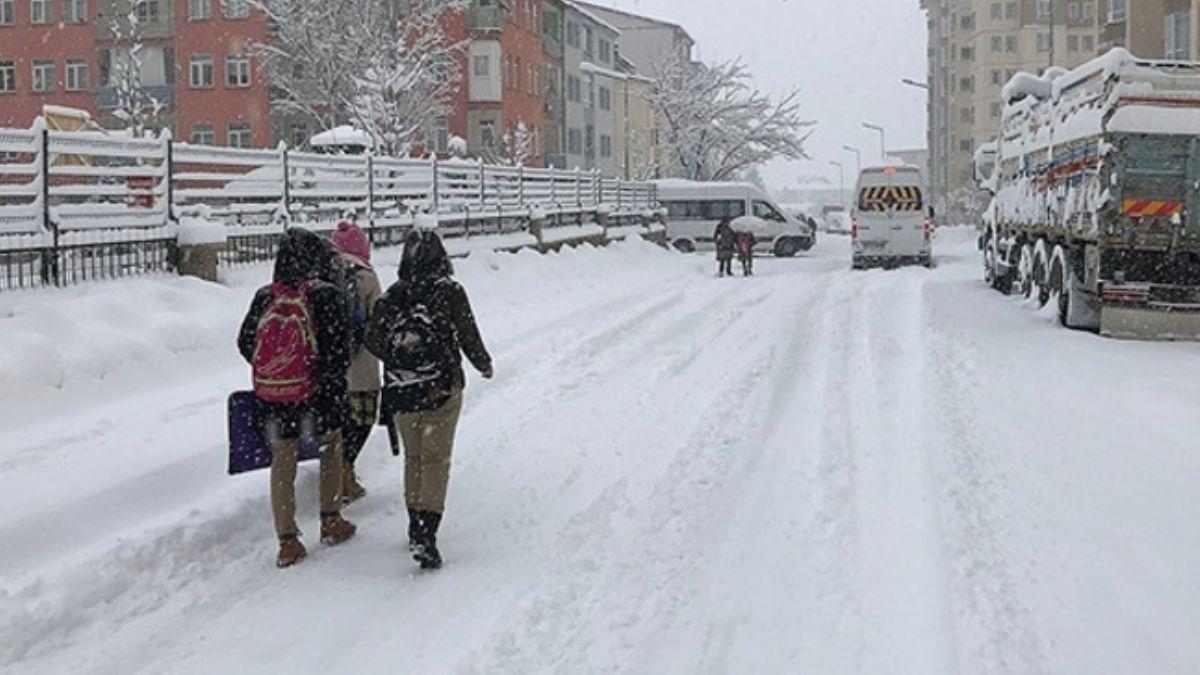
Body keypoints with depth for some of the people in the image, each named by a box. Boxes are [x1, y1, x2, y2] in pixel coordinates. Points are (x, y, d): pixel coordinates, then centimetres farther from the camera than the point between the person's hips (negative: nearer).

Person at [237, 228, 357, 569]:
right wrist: (334, 387, -3)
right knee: (330, 448, 20)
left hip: (272, 396, 3)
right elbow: (339, 349, -15)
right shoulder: (325, 295, -12)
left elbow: (245, 342, 6)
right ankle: (331, 522, 27)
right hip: (317, 393, -3)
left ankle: (287, 542, 12)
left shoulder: (264, 297, -1)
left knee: (282, 463, 10)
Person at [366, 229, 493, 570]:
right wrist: (483, 364, 13)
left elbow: (373, 341, 0)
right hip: (441, 388, -3)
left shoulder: (391, 296, -1)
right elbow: (468, 336, -5)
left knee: (413, 458, 18)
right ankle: (426, 534, -11)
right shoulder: (449, 291, -9)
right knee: (436, 459, 0)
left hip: (400, 391, 3)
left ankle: (416, 528, 27)